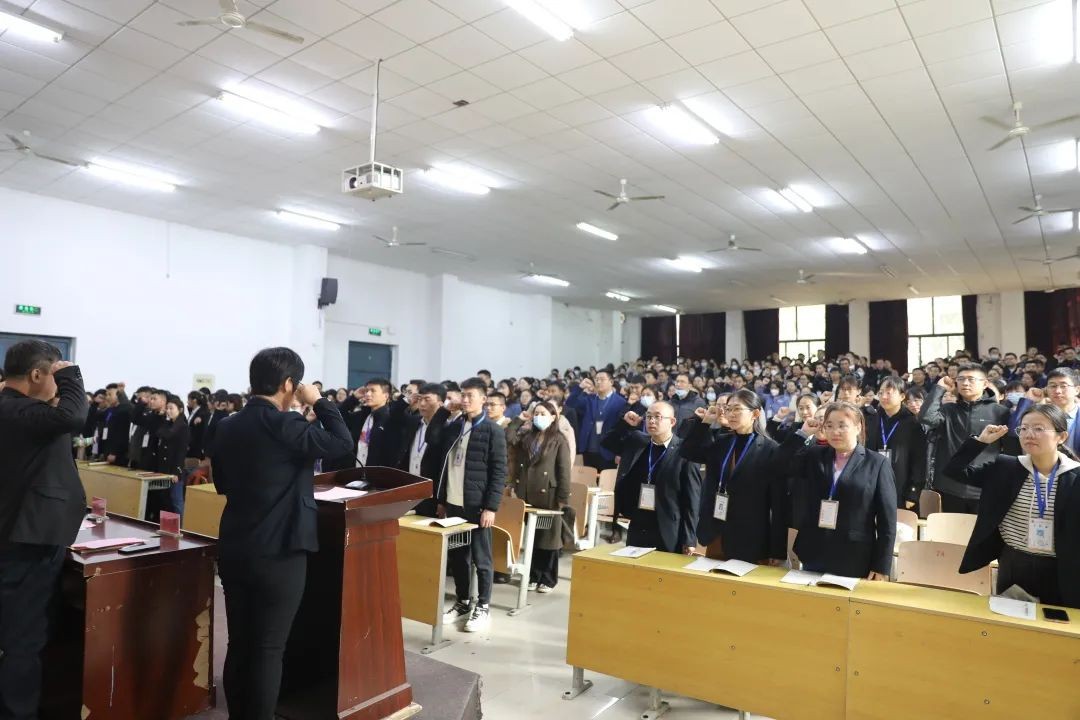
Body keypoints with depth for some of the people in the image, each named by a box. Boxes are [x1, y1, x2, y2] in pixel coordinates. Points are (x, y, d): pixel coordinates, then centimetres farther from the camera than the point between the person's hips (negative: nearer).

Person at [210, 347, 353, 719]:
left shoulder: (227, 427, 5)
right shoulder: (286, 427, -17)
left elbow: (223, 484, 17)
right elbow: (343, 441, -13)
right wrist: (318, 401, -4)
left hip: (233, 550, 7)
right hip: (278, 554, -7)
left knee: (239, 644, 16)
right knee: (268, 649, 4)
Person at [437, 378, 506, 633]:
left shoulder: (493, 431, -7)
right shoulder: (452, 428, 10)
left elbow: (499, 472, -9)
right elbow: (443, 465, 14)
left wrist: (491, 507, -14)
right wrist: (440, 499, 11)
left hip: (477, 505, -5)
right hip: (453, 503, 5)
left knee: (481, 558, 4)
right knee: (457, 556, 12)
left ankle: (483, 607, 16)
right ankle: (461, 602, 26)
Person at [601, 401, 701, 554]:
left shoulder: (684, 452, -10)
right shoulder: (636, 441, 5)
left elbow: (692, 499, -10)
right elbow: (607, 442, 17)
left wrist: (689, 539, -11)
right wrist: (625, 423, -1)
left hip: (668, 534, -5)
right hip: (636, 528, 5)